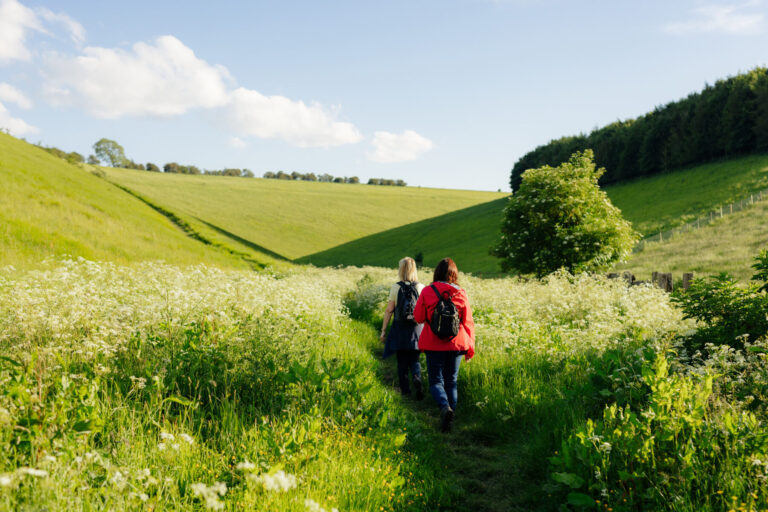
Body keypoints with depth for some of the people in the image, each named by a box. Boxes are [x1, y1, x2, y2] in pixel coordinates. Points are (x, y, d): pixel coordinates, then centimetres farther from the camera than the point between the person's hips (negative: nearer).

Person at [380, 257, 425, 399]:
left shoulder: (396, 287, -7)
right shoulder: (421, 287, -4)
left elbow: (389, 311, -4)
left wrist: (383, 330, 4)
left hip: (400, 329, -1)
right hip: (417, 329, 1)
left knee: (402, 362, 13)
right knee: (414, 360, 13)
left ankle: (405, 389, 16)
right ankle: (417, 378, -15)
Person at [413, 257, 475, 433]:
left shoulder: (427, 291, -7)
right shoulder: (461, 293, -3)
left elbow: (418, 317, 0)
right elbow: (468, 322, 1)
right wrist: (470, 347, 8)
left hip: (434, 345, -2)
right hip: (456, 344, 2)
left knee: (436, 381, 5)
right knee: (451, 381, 14)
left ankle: (445, 407, -22)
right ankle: (450, 417, 15)